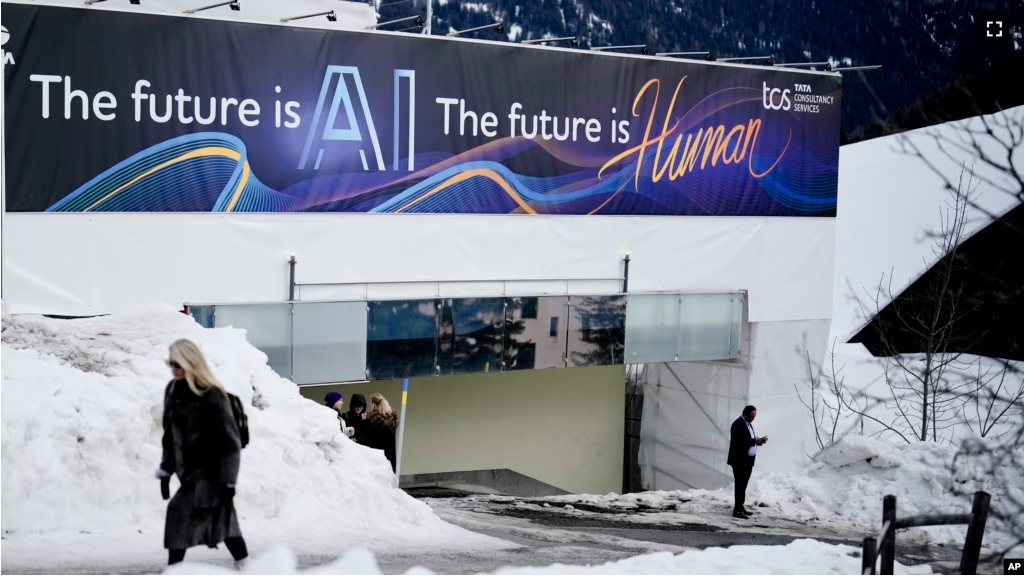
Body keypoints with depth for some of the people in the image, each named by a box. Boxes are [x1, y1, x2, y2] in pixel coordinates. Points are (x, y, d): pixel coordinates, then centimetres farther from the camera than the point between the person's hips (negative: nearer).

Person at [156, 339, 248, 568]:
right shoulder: (172, 391, 5)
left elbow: (229, 440, -17)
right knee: (222, 517, 15)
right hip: (189, 470, 7)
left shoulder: (211, 395, -18)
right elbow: (170, 434, 15)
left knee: (180, 513, -16)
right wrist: (166, 470, 15)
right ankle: (244, 565, 28)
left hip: (210, 470, -7)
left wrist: (227, 480, -17)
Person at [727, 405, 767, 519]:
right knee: (740, 485, -8)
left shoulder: (748, 423, 15)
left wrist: (758, 441, -1)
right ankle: (737, 511, -7)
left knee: (743, 485, 13)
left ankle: (740, 507, 20)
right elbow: (740, 442, -24)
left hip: (747, 460, 9)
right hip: (740, 461, -9)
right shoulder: (738, 424, -16)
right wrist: (754, 441, -25)